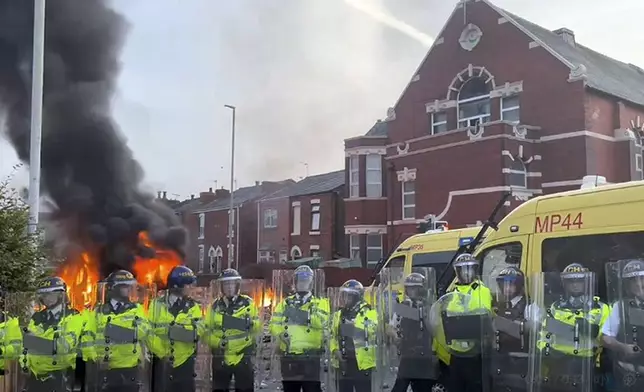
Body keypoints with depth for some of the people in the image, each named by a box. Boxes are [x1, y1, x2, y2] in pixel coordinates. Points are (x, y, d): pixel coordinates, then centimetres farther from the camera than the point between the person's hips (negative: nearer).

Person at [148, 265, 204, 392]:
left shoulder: (193, 306, 3)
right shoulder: (157, 304, 2)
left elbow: (195, 333, -11)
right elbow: (149, 331, -3)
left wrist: (171, 330, -24)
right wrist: (160, 353, -14)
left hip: (184, 363, 0)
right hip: (161, 361, 0)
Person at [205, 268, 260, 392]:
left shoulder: (248, 303, 1)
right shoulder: (215, 306, 5)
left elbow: (258, 329, 2)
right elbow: (206, 332, 4)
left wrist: (250, 323, -18)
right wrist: (217, 342, -14)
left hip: (243, 358, -2)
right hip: (220, 359, 2)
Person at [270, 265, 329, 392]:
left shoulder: (319, 303, 6)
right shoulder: (285, 303, 15)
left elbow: (322, 322, -13)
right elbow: (274, 325, 4)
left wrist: (306, 315, -26)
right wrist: (280, 335, -16)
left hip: (311, 357, -3)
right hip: (288, 357, 3)